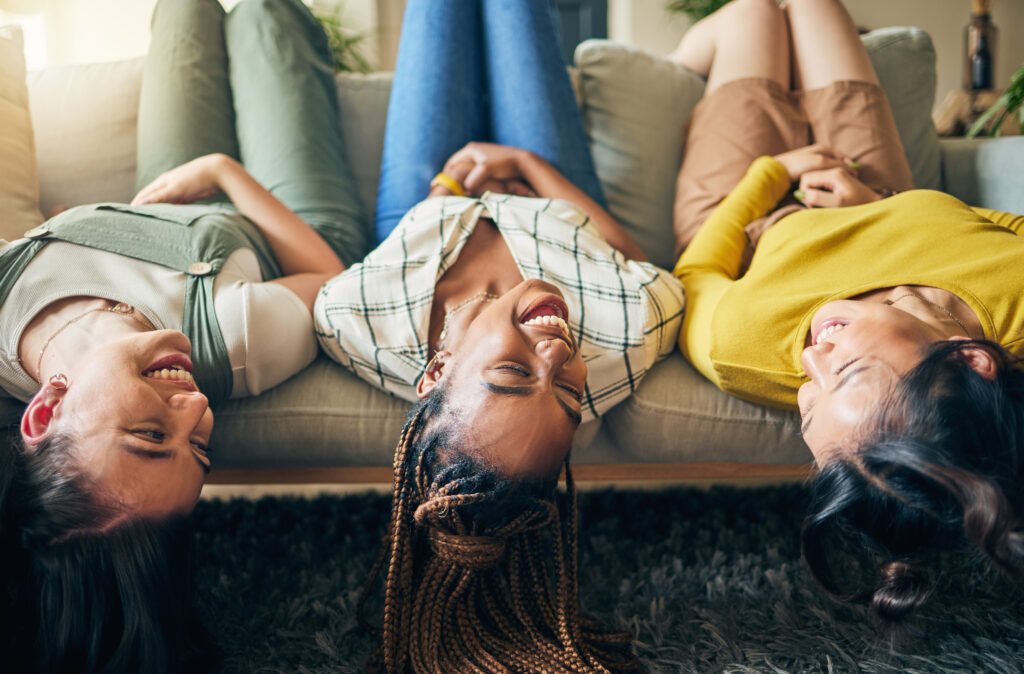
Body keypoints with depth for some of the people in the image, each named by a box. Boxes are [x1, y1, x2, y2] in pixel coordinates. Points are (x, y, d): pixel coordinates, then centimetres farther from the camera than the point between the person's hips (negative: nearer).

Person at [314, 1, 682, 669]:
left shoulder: (353, 320, -51)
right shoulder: (632, 329, -49)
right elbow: (634, 257, -22)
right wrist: (526, 163, -16)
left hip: (429, 207, 0)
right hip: (557, 209, 0)